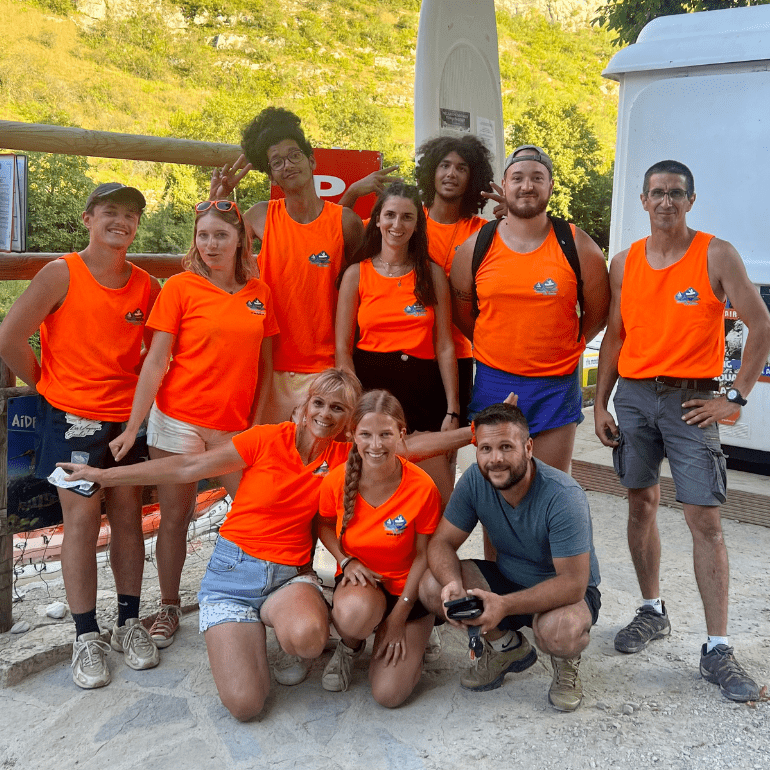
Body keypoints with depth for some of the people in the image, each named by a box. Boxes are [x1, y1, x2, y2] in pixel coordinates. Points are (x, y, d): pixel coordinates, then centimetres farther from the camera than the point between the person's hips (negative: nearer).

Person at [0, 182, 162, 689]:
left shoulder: (147, 286, 6)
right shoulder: (62, 274, -6)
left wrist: (137, 388, 6)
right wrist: (49, 384, 0)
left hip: (127, 418, 4)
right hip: (72, 419, -4)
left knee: (128, 517, 7)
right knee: (82, 521, -1)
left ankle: (129, 624, 20)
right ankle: (87, 637, 10)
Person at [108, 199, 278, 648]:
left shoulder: (259, 292, 5)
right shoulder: (181, 287, -3)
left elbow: (265, 365, 10)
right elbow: (156, 361, -6)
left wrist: (256, 424, 3)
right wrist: (132, 427, -10)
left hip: (235, 426, 3)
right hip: (179, 421, -2)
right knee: (174, 519, 7)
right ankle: (169, 607, 24)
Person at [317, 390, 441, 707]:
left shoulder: (422, 488, -21)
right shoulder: (337, 480, -15)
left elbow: (423, 556, -10)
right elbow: (325, 525, 7)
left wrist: (399, 618, -11)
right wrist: (346, 560, -12)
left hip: (407, 588, -1)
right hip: (359, 582, 1)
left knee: (389, 694, -12)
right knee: (354, 613, -38)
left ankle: (412, 643, 21)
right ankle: (350, 646, 1)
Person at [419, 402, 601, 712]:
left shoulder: (564, 497, -30)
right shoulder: (475, 481, -15)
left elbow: (573, 583, -32)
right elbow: (441, 543, -10)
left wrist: (505, 605, -44)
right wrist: (453, 583, -34)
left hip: (565, 591, -5)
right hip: (508, 579, 5)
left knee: (560, 631, -39)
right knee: (432, 585, -18)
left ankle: (566, 662, 2)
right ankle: (507, 646, 7)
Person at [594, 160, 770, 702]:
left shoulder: (716, 256, -3)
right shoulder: (624, 263, 8)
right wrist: (601, 403, 6)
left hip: (690, 398, -4)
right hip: (633, 395, 4)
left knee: (705, 520, -6)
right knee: (642, 504, 11)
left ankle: (718, 649, -1)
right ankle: (652, 612, 28)